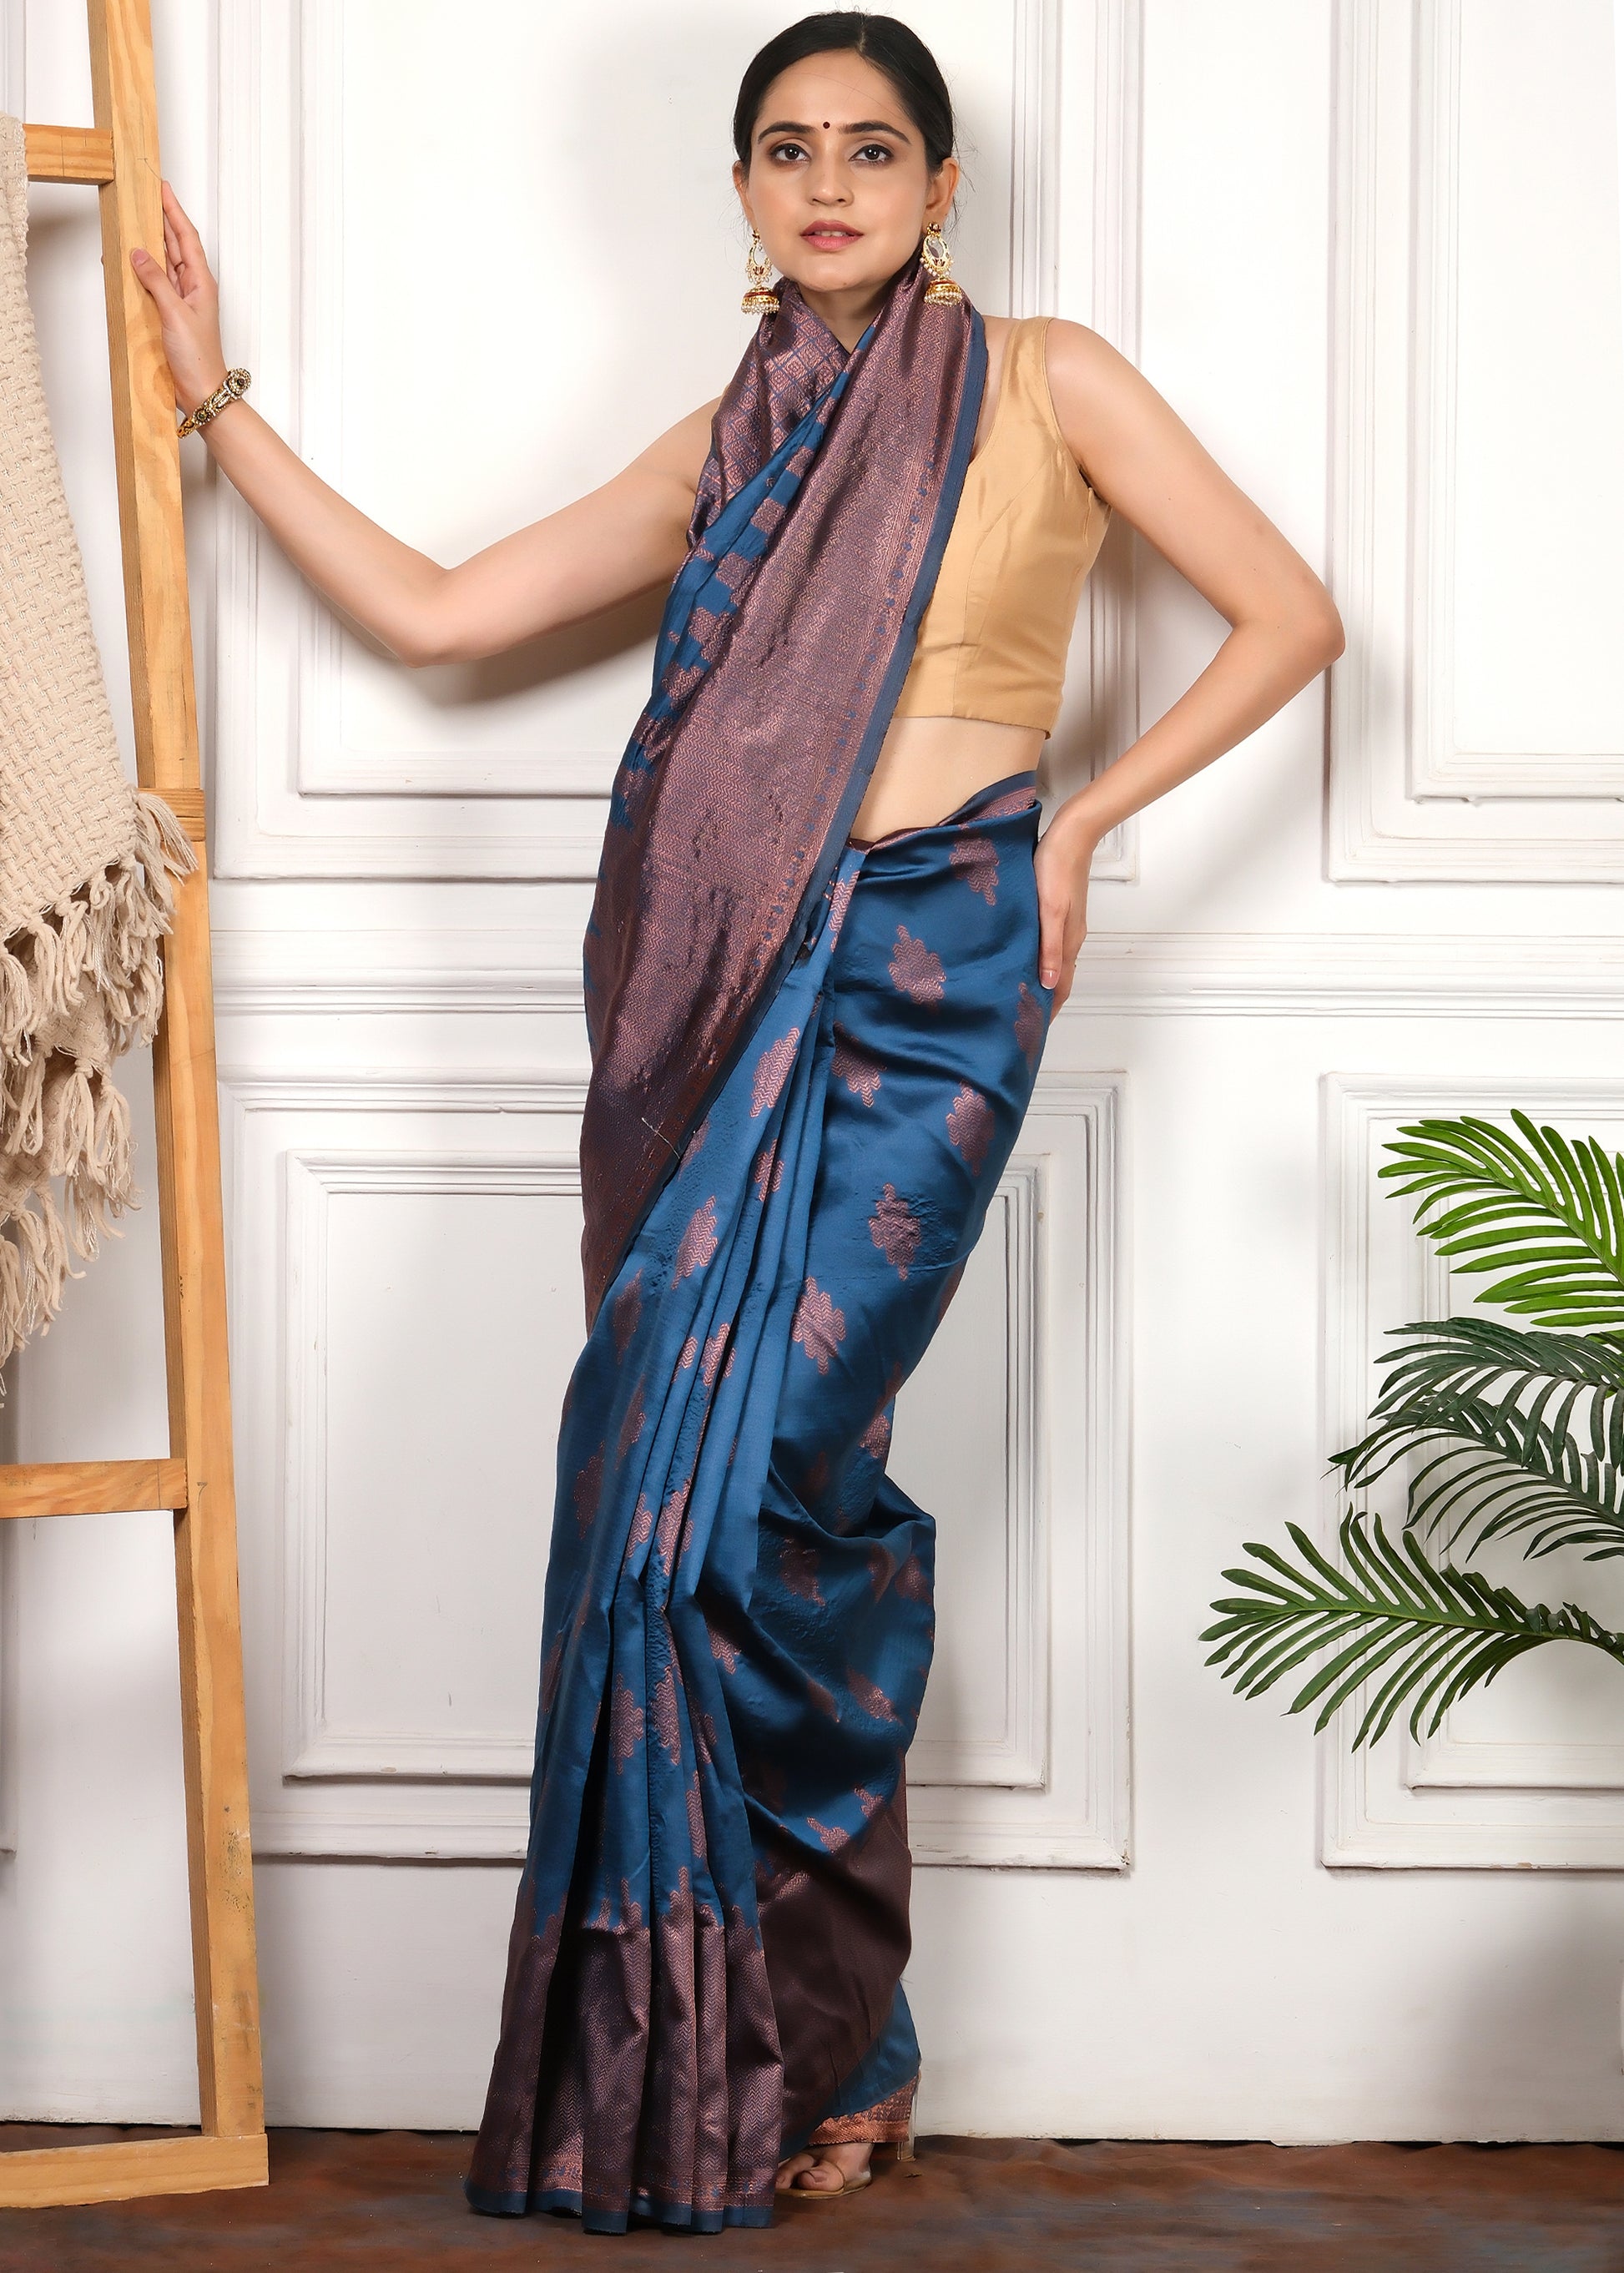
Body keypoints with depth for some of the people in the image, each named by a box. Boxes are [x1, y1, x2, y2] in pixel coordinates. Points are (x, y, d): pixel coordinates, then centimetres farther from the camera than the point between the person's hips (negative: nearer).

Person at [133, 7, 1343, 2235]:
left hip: (930, 975, -4)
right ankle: (754, 2053, 8)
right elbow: (431, 610, 16)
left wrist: (1083, 818, 0)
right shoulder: (727, 450, 17)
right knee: (670, 1470, -4)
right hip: (722, 997, 4)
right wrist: (219, 396, 16)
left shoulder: (1046, 380, 6)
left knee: (751, 1475, -13)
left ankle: (811, 2042, 3)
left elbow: (1290, 615, 6)